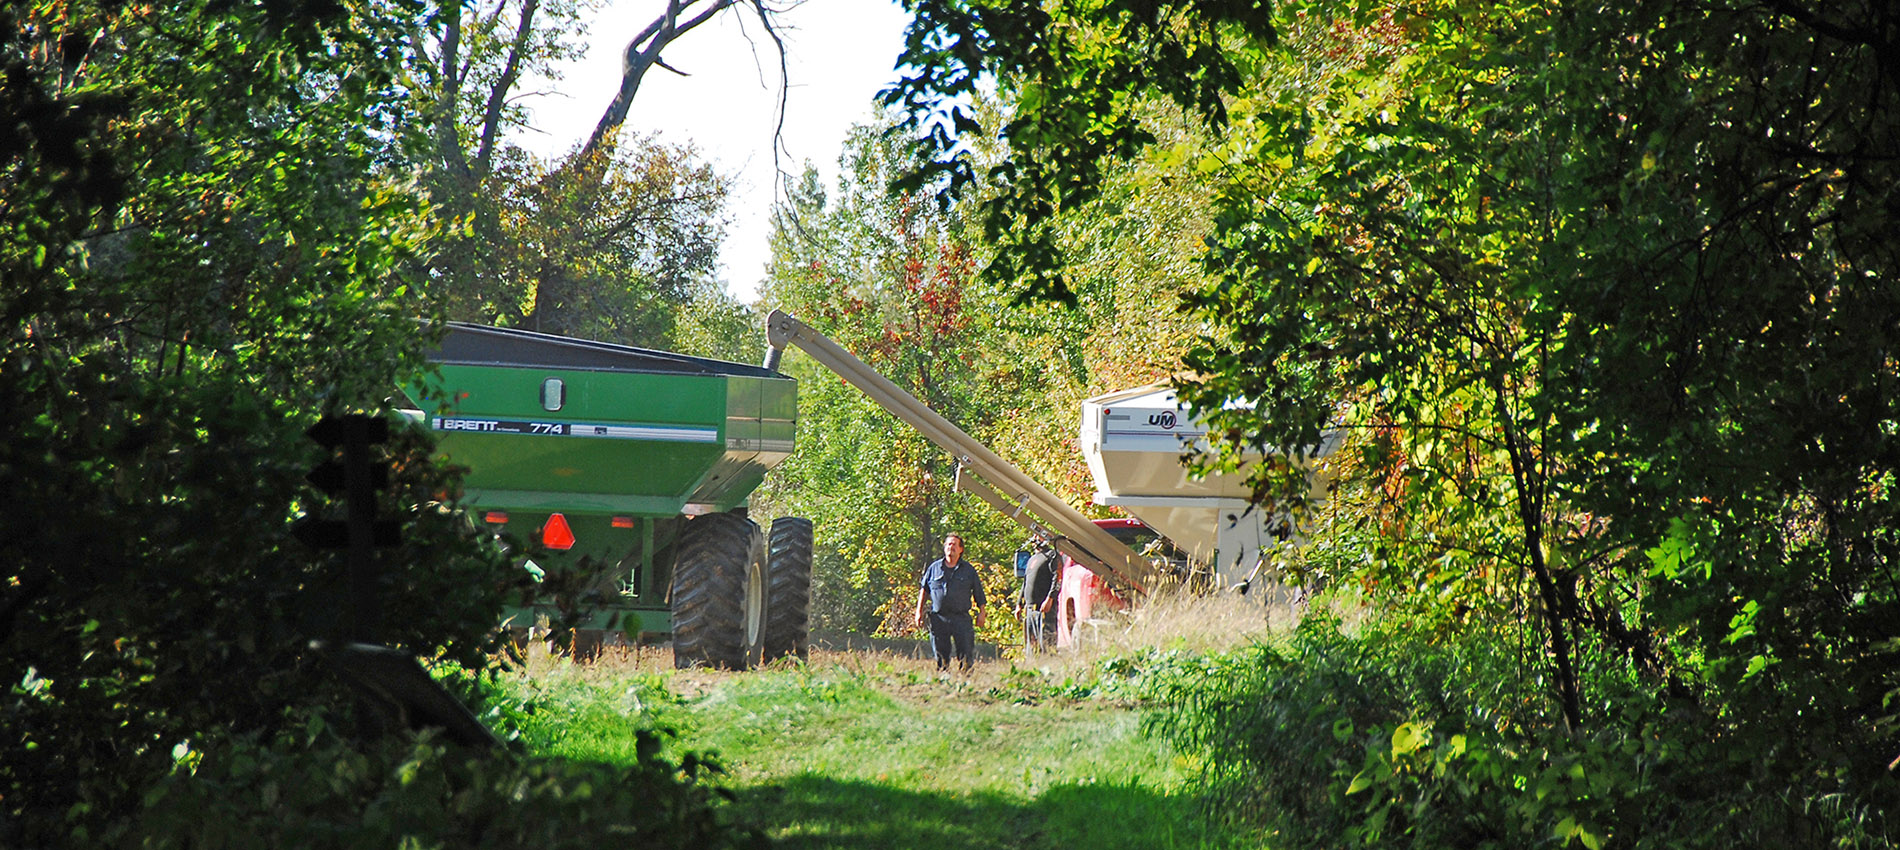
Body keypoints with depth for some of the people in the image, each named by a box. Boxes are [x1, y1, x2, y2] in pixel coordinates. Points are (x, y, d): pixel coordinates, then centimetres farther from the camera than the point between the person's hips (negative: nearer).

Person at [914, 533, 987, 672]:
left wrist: (981, 613, 4)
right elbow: (924, 590, 15)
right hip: (938, 617, 1)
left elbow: (978, 593, 12)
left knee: (966, 655, -7)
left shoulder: (968, 570, 9)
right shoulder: (934, 568, 11)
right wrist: (919, 611, 9)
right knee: (940, 655, 4)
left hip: (961, 617, -1)